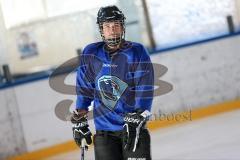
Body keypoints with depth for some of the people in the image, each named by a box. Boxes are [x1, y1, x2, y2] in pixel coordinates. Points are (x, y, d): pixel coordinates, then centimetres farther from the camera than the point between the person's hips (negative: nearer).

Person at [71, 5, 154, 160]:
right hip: (104, 132, 2)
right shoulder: (91, 54, 2)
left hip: (134, 128, -2)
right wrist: (79, 121, 13)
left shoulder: (137, 52, -6)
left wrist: (135, 122, -19)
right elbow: (84, 89, 12)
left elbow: (145, 91, -11)